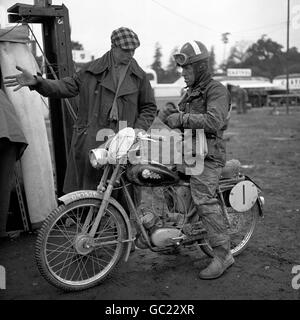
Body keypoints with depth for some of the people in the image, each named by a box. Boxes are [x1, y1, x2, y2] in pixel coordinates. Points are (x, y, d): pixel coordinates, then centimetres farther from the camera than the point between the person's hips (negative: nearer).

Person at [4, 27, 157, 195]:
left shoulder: (139, 76, 10)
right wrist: (37, 81, -9)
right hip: (91, 142, 0)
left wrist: (139, 128, 1)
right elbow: (67, 86, 5)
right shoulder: (93, 69, 7)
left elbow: (149, 107, 17)